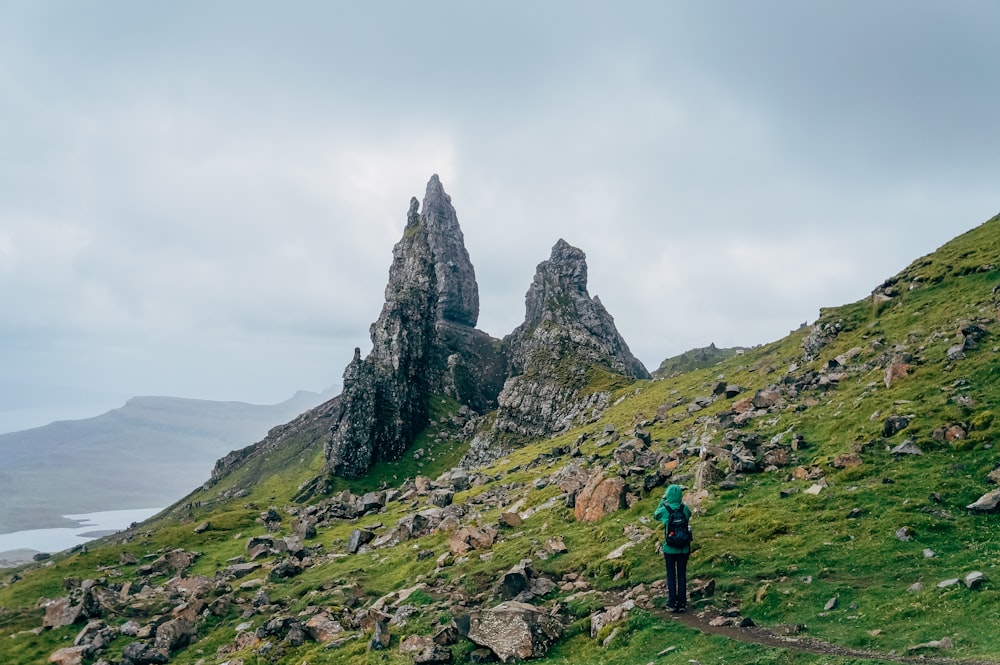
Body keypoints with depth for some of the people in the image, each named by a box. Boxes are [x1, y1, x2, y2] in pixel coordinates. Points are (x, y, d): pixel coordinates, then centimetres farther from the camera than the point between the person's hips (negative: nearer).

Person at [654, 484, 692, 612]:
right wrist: (679, 500, 14)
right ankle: (682, 603, 13)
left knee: (671, 575, 9)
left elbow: (655, 515, 10)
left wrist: (662, 500, 14)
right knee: (682, 575, 10)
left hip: (670, 548, -2)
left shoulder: (664, 510, -13)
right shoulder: (685, 509, -8)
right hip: (684, 548, 2)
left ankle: (672, 603, 10)